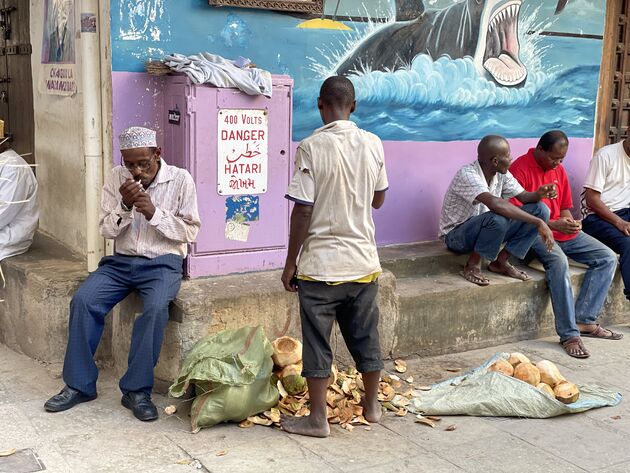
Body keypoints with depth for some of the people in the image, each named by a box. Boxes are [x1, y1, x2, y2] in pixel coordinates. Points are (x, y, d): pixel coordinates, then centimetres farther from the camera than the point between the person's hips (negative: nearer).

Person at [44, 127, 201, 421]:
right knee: (83, 301, -20)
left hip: (162, 262, -3)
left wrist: (153, 212, -17)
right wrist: (125, 206, -15)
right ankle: (79, 385, -8)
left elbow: (190, 231, -4)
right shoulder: (118, 178, 5)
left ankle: (137, 390, -21)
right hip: (121, 261, 4)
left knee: (156, 308, -33)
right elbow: (107, 230, 4)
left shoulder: (180, 180, -3)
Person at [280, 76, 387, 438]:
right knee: (366, 336, 18)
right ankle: (372, 405, 33)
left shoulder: (312, 147, -13)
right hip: (364, 260, 4)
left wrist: (291, 262, -4)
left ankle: (318, 418, 15)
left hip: (321, 263, -4)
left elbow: (303, 211, -13)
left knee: (318, 342, 7)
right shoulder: (373, 144, 0)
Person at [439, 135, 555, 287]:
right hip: (456, 235, -8)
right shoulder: (467, 175, -29)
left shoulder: (502, 174, -5)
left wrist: (539, 194, -23)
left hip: (486, 229, 8)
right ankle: (472, 265, -14)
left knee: (540, 209, -7)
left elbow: (524, 196, 2)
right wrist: (538, 223, -43)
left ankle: (501, 261, 0)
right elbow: (495, 203, -43)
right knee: (498, 218, -39)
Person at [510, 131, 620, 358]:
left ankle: (583, 320, -8)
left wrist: (571, 222, -5)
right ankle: (569, 334, -33)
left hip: (562, 230, 9)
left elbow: (565, 209, 19)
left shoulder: (558, 170, 14)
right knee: (558, 262, -36)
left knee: (608, 258, -4)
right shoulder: (520, 169, -11)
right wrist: (552, 225, -23)